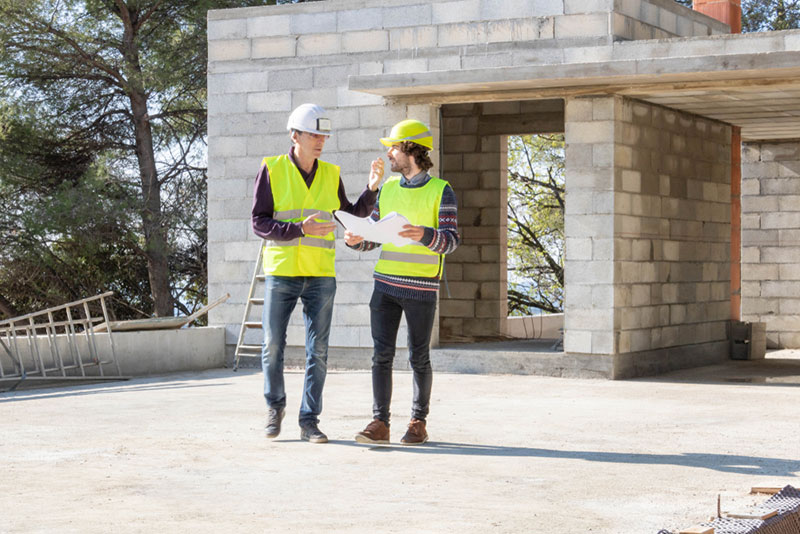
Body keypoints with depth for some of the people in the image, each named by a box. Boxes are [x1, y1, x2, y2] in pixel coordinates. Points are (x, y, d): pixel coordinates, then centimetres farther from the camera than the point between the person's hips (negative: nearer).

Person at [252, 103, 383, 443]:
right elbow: (259, 224, -9)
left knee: (318, 351, -1)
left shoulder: (330, 175, 7)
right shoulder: (271, 171, -4)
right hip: (280, 273, -2)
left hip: (320, 277, 2)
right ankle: (275, 406, 26)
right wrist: (301, 229, -21)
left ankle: (309, 422, 7)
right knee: (273, 345, 3)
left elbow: (349, 216, 17)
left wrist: (372, 189, 3)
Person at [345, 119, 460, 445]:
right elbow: (373, 236, 14)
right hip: (385, 284, 4)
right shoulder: (388, 189, 12)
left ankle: (418, 422, 17)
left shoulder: (441, 191, -2)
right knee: (382, 354, -4)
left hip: (421, 288, -4)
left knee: (419, 358, 4)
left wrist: (424, 235, -32)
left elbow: (451, 240, -12)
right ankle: (380, 424, -4)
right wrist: (355, 240, -8)